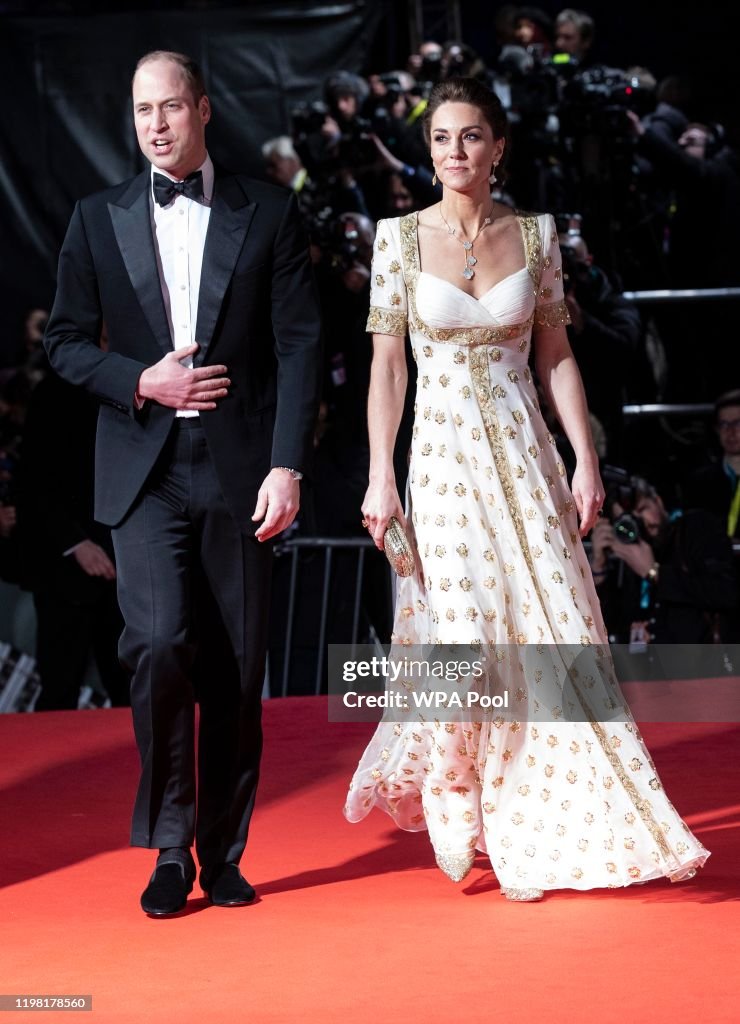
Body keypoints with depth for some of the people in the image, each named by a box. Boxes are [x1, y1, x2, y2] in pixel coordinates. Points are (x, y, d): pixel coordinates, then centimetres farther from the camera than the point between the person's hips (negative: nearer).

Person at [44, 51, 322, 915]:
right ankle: (169, 847, 0)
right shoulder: (99, 220, 9)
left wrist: (287, 466, -9)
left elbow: (299, 346, 0)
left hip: (238, 473, 0)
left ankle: (223, 853, 18)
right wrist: (140, 382, -8)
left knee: (236, 670, 4)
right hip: (145, 473, 0)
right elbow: (65, 342, 10)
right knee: (160, 643, -16)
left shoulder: (267, 214, 5)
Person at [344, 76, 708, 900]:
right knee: (467, 639, -9)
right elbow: (386, 366, -1)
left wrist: (585, 460, 0)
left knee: (553, 635, -2)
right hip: (444, 455, -2)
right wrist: (380, 479, -6)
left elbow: (556, 356, 7)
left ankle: (540, 832, 12)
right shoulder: (401, 237, -1)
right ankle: (448, 786, 18)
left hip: (524, 454, 2)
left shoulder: (535, 235, 4)